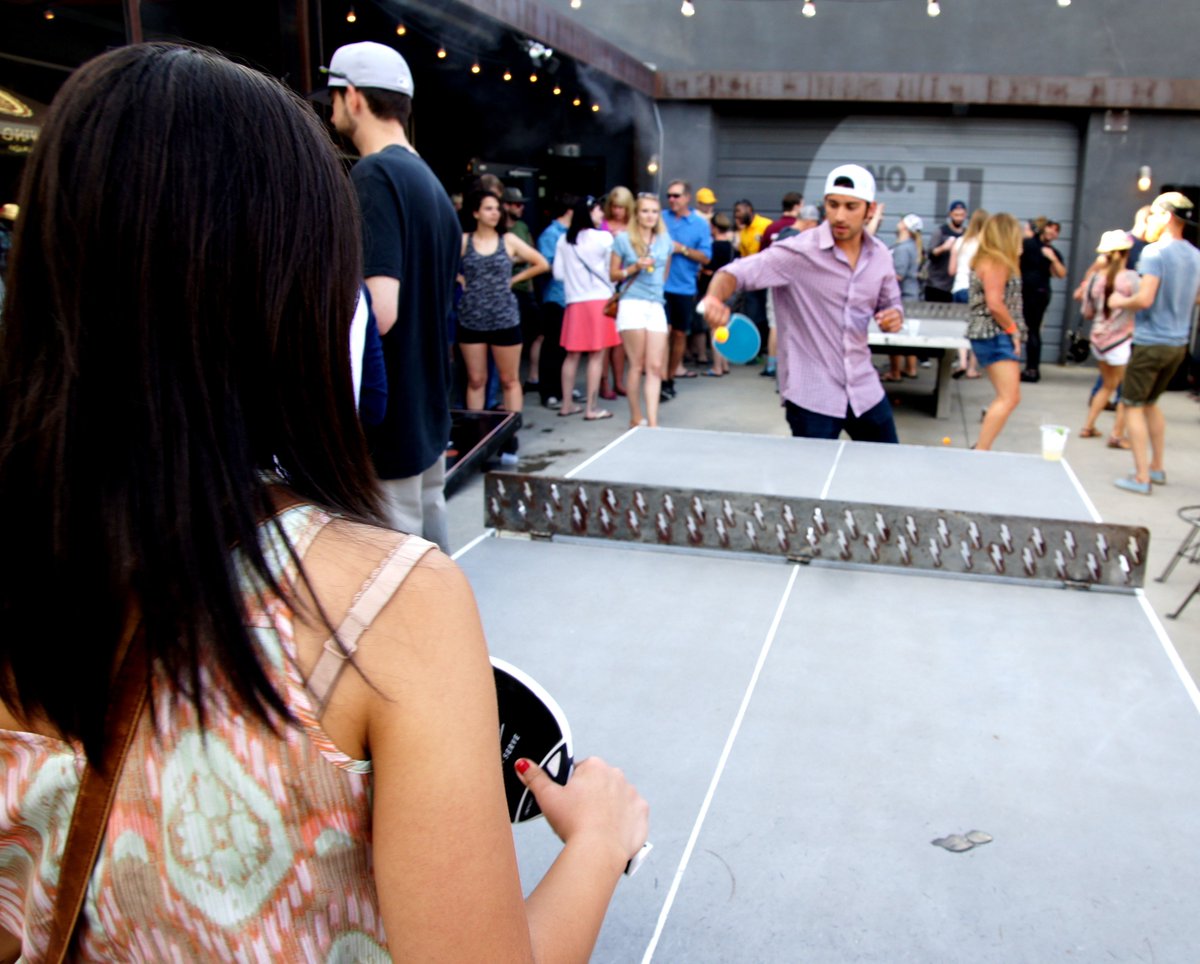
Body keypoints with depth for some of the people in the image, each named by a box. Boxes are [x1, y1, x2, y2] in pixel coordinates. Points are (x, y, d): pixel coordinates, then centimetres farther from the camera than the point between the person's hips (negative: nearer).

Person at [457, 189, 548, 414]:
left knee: (509, 380, 4)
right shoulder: (463, 241, 2)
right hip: (471, 320, 1)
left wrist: (513, 280, 3)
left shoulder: (509, 240, 2)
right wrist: (460, 280, -1)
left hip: (505, 319, 0)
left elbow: (542, 264, 7)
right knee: (476, 380, 8)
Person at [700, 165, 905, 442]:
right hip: (811, 397, -6)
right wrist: (715, 296, -44)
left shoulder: (880, 254, 3)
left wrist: (894, 316, -6)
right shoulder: (799, 251, -15)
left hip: (864, 391, 6)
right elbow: (738, 272, -22)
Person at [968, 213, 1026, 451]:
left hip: (991, 336, 11)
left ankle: (980, 451, 12)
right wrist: (1013, 330, -12)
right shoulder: (996, 263, -13)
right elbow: (994, 304, -20)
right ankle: (980, 453, -15)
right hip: (995, 336, -11)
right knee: (1008, 399, -13)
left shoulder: (986, 260, 16)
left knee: (1009, 398, 13)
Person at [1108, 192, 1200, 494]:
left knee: (1133, 405, 1)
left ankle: (1142, 478, 0)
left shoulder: (1155, 252, -16)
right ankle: (1156, 467, 29)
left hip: (1151, 342, -8)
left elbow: (1145, 299, -23)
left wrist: (1120, 302, -6)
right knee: (1150, 402, 22)